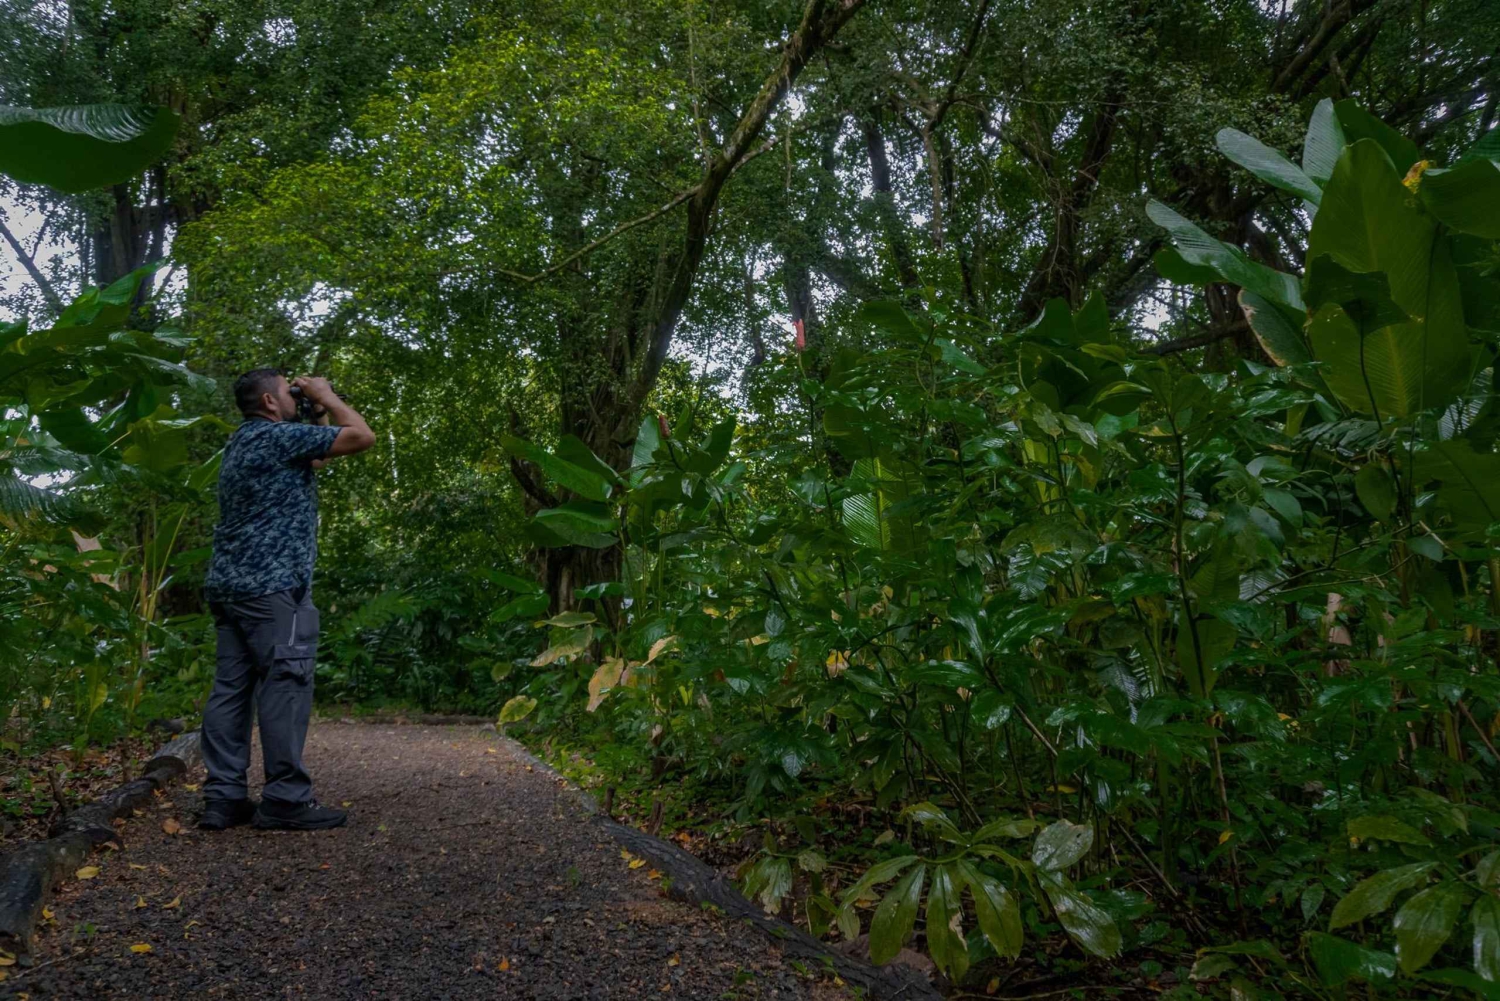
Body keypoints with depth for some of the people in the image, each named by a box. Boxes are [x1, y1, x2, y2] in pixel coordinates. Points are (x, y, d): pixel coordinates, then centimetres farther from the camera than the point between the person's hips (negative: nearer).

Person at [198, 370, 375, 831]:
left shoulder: (242, 442, 22)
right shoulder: (278, 435, -7)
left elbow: (317, 457, 33)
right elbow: (362, 436, -10)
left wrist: (319, 411, 26)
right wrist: (326, 397, 3)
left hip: (229, 583, 10)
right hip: (272, 585, -10)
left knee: (231, 687, 6)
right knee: (285, 686, -8)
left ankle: (223, 797, 8)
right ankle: (285, 798, -6)